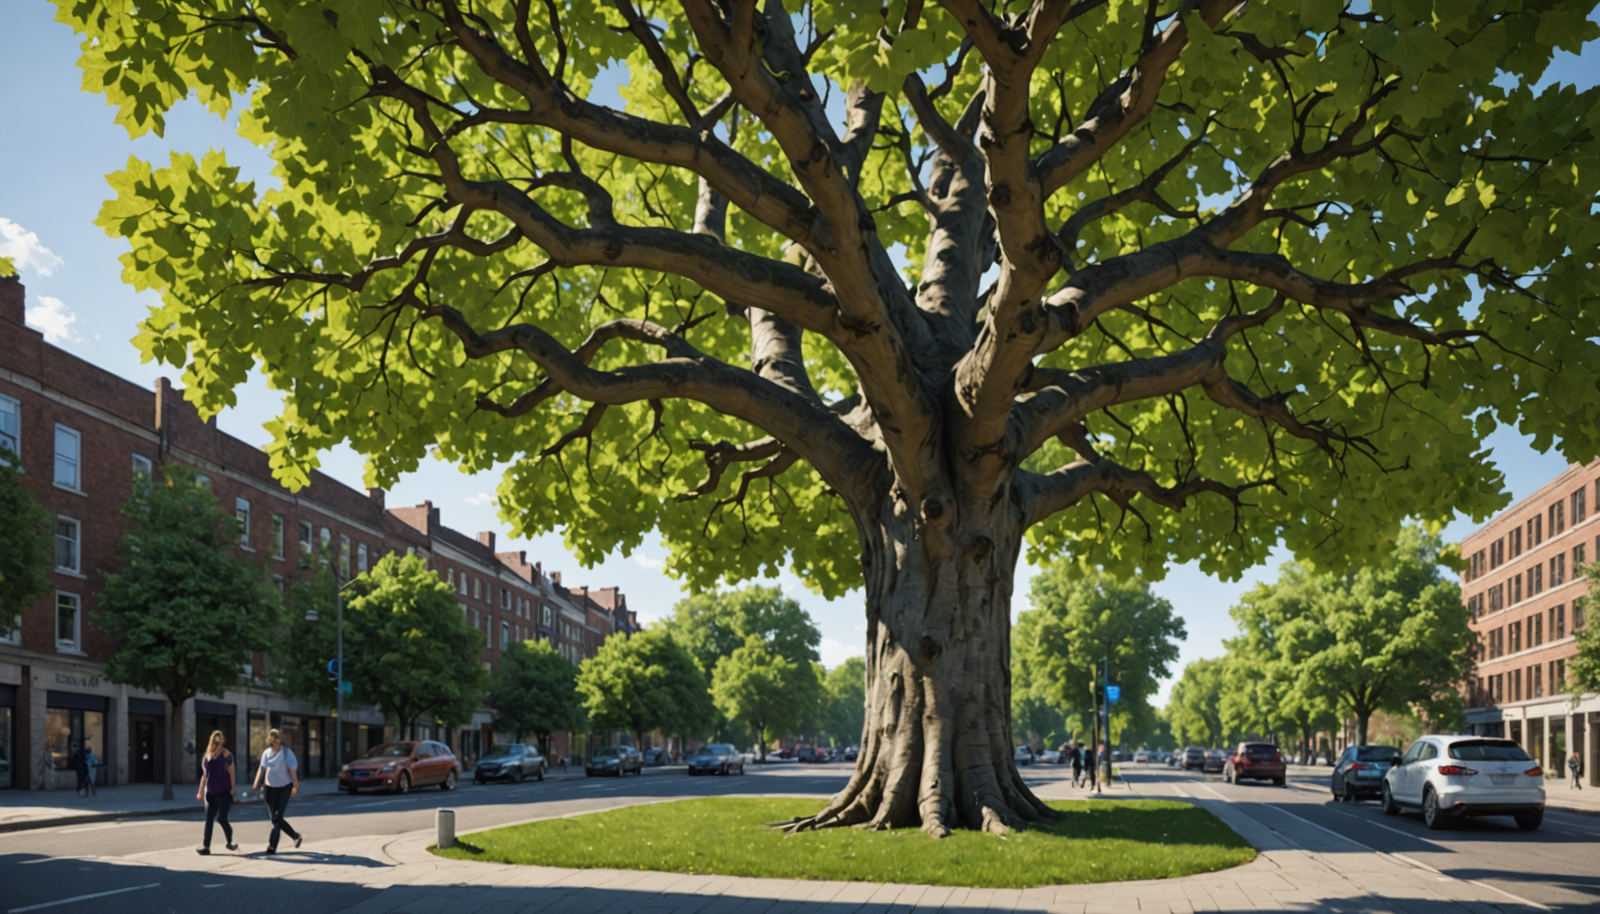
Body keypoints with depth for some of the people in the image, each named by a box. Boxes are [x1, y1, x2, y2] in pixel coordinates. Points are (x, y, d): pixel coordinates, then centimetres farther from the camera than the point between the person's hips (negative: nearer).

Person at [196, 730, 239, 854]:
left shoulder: (226, 754, -6)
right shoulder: (208, 756, 10)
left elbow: (231, 773, -8)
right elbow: (204, 775, 17)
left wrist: (232, 790, -12)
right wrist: (201, 791, 15)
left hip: (224, 792, -6)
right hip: (211, 792, 6)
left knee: (221, 818, -9)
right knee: (209, 820, 3)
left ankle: (229, 842, 12)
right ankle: (206, 846, 6)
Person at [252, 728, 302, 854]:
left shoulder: (286, 752, -7)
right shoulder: (266, 753, 6)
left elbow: (292, 770, -9)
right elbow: (262, 768, 4)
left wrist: (295, 786, -13)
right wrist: (257, 784, -8)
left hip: (284, 788, -5)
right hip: (271, 787, 5)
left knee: (277, 817, -11)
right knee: (275, 818, 4)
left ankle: (272, 845, -10)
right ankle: (295, 836, 22)